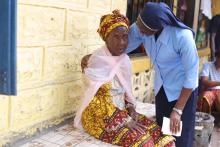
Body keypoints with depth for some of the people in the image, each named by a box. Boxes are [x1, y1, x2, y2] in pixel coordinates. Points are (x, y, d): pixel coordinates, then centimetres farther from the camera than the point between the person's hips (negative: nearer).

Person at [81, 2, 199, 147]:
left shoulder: (183, 36, -32)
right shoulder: (140, 28, -18)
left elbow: (191, 75, -25)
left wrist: (177, 110, -23)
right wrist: (92, 56, -19)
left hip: (183, 90, -5)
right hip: (162, 88, 5)